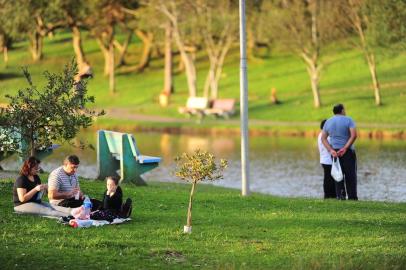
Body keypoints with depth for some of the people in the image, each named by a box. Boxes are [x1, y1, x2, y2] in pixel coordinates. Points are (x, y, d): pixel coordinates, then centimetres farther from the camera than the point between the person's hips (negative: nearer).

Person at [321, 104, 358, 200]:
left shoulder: (328, 122, 9)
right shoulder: (348, 120, -4)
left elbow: (323, 138, 3)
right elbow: (354, 135, -17)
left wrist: (331, 150, -7)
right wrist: (345, 148, -18)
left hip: (335, 152, 4)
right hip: (347, 152, -4)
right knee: (350, 175, 1)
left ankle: (340, 195, 0)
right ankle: (352, 197, -1)